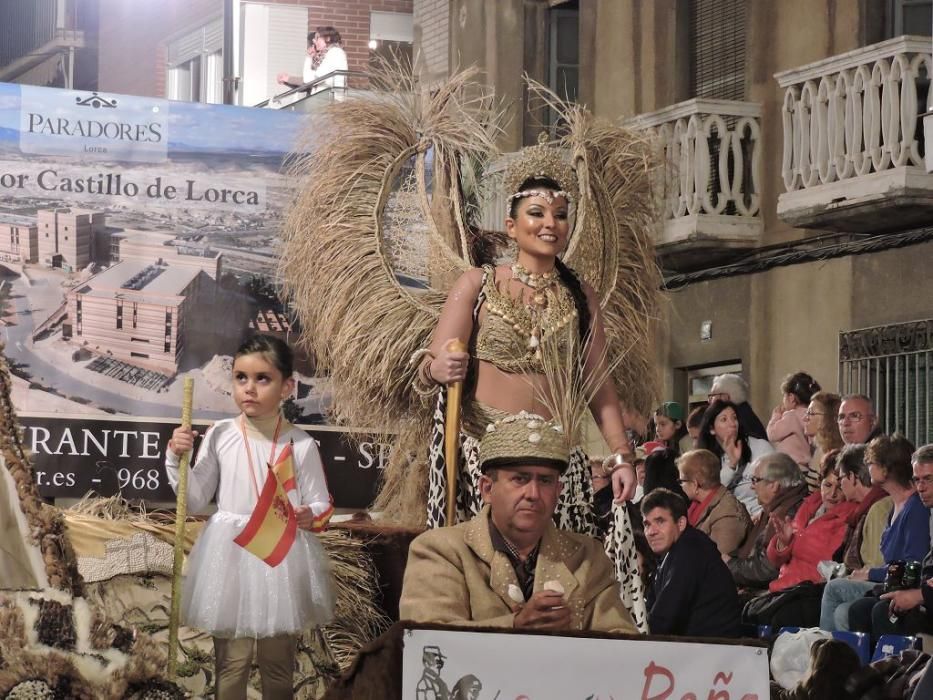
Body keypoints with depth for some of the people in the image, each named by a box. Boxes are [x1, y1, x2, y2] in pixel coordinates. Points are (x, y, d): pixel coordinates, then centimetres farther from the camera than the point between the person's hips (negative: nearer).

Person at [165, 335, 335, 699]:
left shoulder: (301, 445, -7)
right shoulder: (220, 436, -4)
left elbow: (321, 503, -2)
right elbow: (195, 501, 0)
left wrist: (312, 515, -23)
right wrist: (177, 459, -12)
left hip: (282, 556, 0)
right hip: (230, 554, 1)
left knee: (278, 662, 12)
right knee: (230, 661, 8)